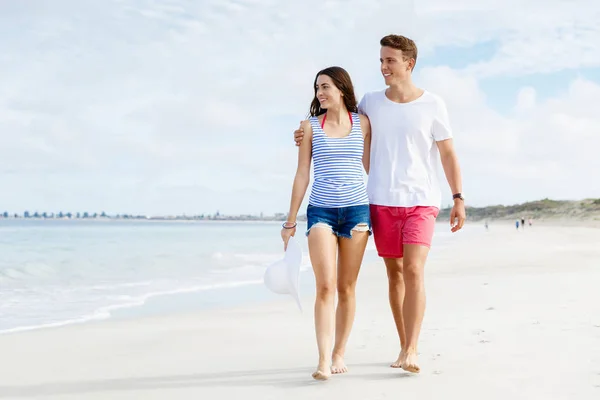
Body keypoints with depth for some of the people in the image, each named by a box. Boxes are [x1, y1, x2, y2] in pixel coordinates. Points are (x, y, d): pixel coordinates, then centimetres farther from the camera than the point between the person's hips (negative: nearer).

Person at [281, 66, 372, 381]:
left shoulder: (363, 123, 6)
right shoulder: (311, 126, 5)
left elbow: (373, 167, 10)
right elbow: (302, 175, 6)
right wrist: (290, 221, 5)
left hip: (357, 210, 1)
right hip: (321, 211, -1)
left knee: (346, 288, 5)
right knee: (325, 286, -12)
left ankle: (339, 353, 16)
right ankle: (323, 361, -13)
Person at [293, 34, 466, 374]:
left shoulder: (432, 104, 0)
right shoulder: (371, 102, 6)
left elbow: (448, 154, 3)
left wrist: (458, 198, -4)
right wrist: (310, 134, 4)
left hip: (421, 202, -3)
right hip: (382, 202, 3)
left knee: (414, 271, -15)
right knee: (394, 273, 7)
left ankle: (410, 352, -15)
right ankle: (405, 348, 18)